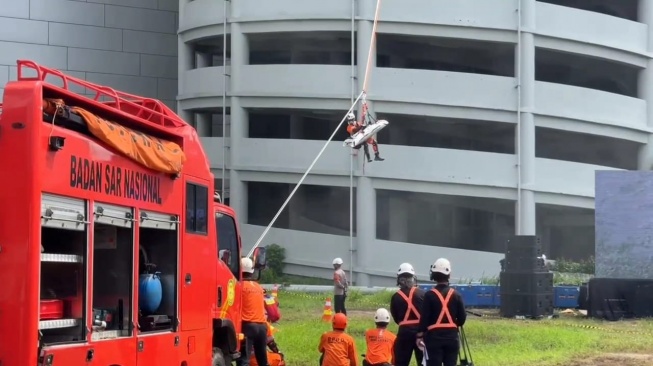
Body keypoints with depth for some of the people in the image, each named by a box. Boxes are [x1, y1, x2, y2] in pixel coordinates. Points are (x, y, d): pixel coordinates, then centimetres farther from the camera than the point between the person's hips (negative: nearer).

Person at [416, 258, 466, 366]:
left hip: (434, 336, -3)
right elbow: (462, 318, 4)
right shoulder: (456, 295, 3)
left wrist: (420, 336, 0)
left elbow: (424, 318, -8)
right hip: (451, 337, 3)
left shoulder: (430, 295, -7)